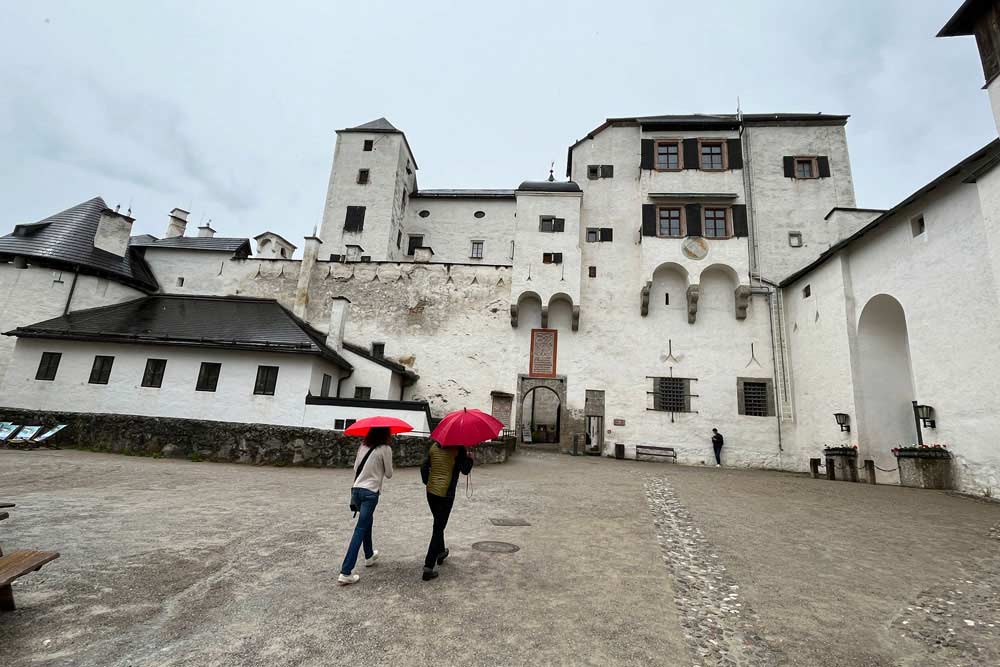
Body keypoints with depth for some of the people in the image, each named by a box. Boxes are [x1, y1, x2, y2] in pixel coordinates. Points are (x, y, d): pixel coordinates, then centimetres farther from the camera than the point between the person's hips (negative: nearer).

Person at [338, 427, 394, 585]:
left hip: (356, 489, 7)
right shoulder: (385, 449, -9)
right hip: (371, 492, -7)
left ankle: (369, 556, 40)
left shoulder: (363, 446, 8)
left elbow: (355, 468, 14)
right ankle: (345, 573, -4)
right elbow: (389, 474, -1)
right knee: (360, 530, -3)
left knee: (367, 522, 25)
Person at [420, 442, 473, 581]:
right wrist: (470, 458, 7)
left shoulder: (434, 447, 5)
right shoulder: (458, 449, -12)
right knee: (438, 528, 0)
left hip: (431, 491, 6)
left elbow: (424, 467, 8)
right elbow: (465, 470, -9)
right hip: (446, 493, -5)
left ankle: (440, 552, 41)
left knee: (439, 524, 25)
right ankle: (428, 567, -3)